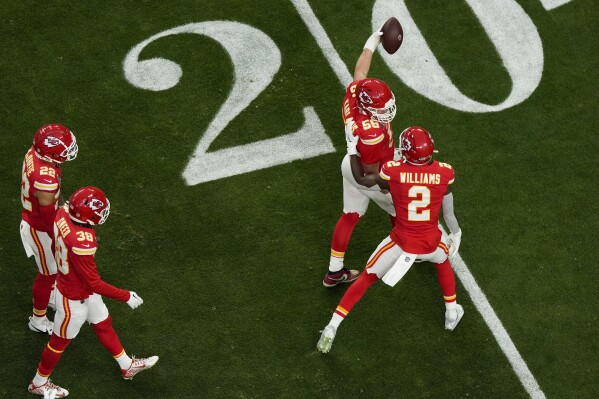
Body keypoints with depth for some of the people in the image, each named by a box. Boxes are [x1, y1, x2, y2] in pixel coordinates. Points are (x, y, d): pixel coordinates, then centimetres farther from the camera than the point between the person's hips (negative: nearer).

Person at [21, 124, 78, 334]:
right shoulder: (46, 180, -40)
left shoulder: (34, 153, -14)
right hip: (40, 229, -8)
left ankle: (48, 296, 57)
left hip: (30, 216, 8)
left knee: (53, 264, 31)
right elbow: (48, 217, -27)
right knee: (49, 273, 14)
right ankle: (38, 320, 35)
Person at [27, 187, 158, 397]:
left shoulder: (63, 214, -18)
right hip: (75, 299, -8)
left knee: (103, 324, 26)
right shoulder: (82, 244, -42)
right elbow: (95, 284, -30)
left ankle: (127, 366, 47)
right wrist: (127, 296, -18)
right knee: (60, 341, 16)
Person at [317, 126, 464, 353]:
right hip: (430, 243, 1)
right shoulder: (444, 173, -14)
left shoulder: (393, 172, -16)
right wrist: (456, 233, 18)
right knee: (443, 259, 38)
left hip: (401, 242, -1)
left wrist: (352, 148, 12)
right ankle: (452, 312, 51)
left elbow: (361, 179, 2)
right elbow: (448, 213, -1)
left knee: (366, 279, 18)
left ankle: (332, 329, 18)